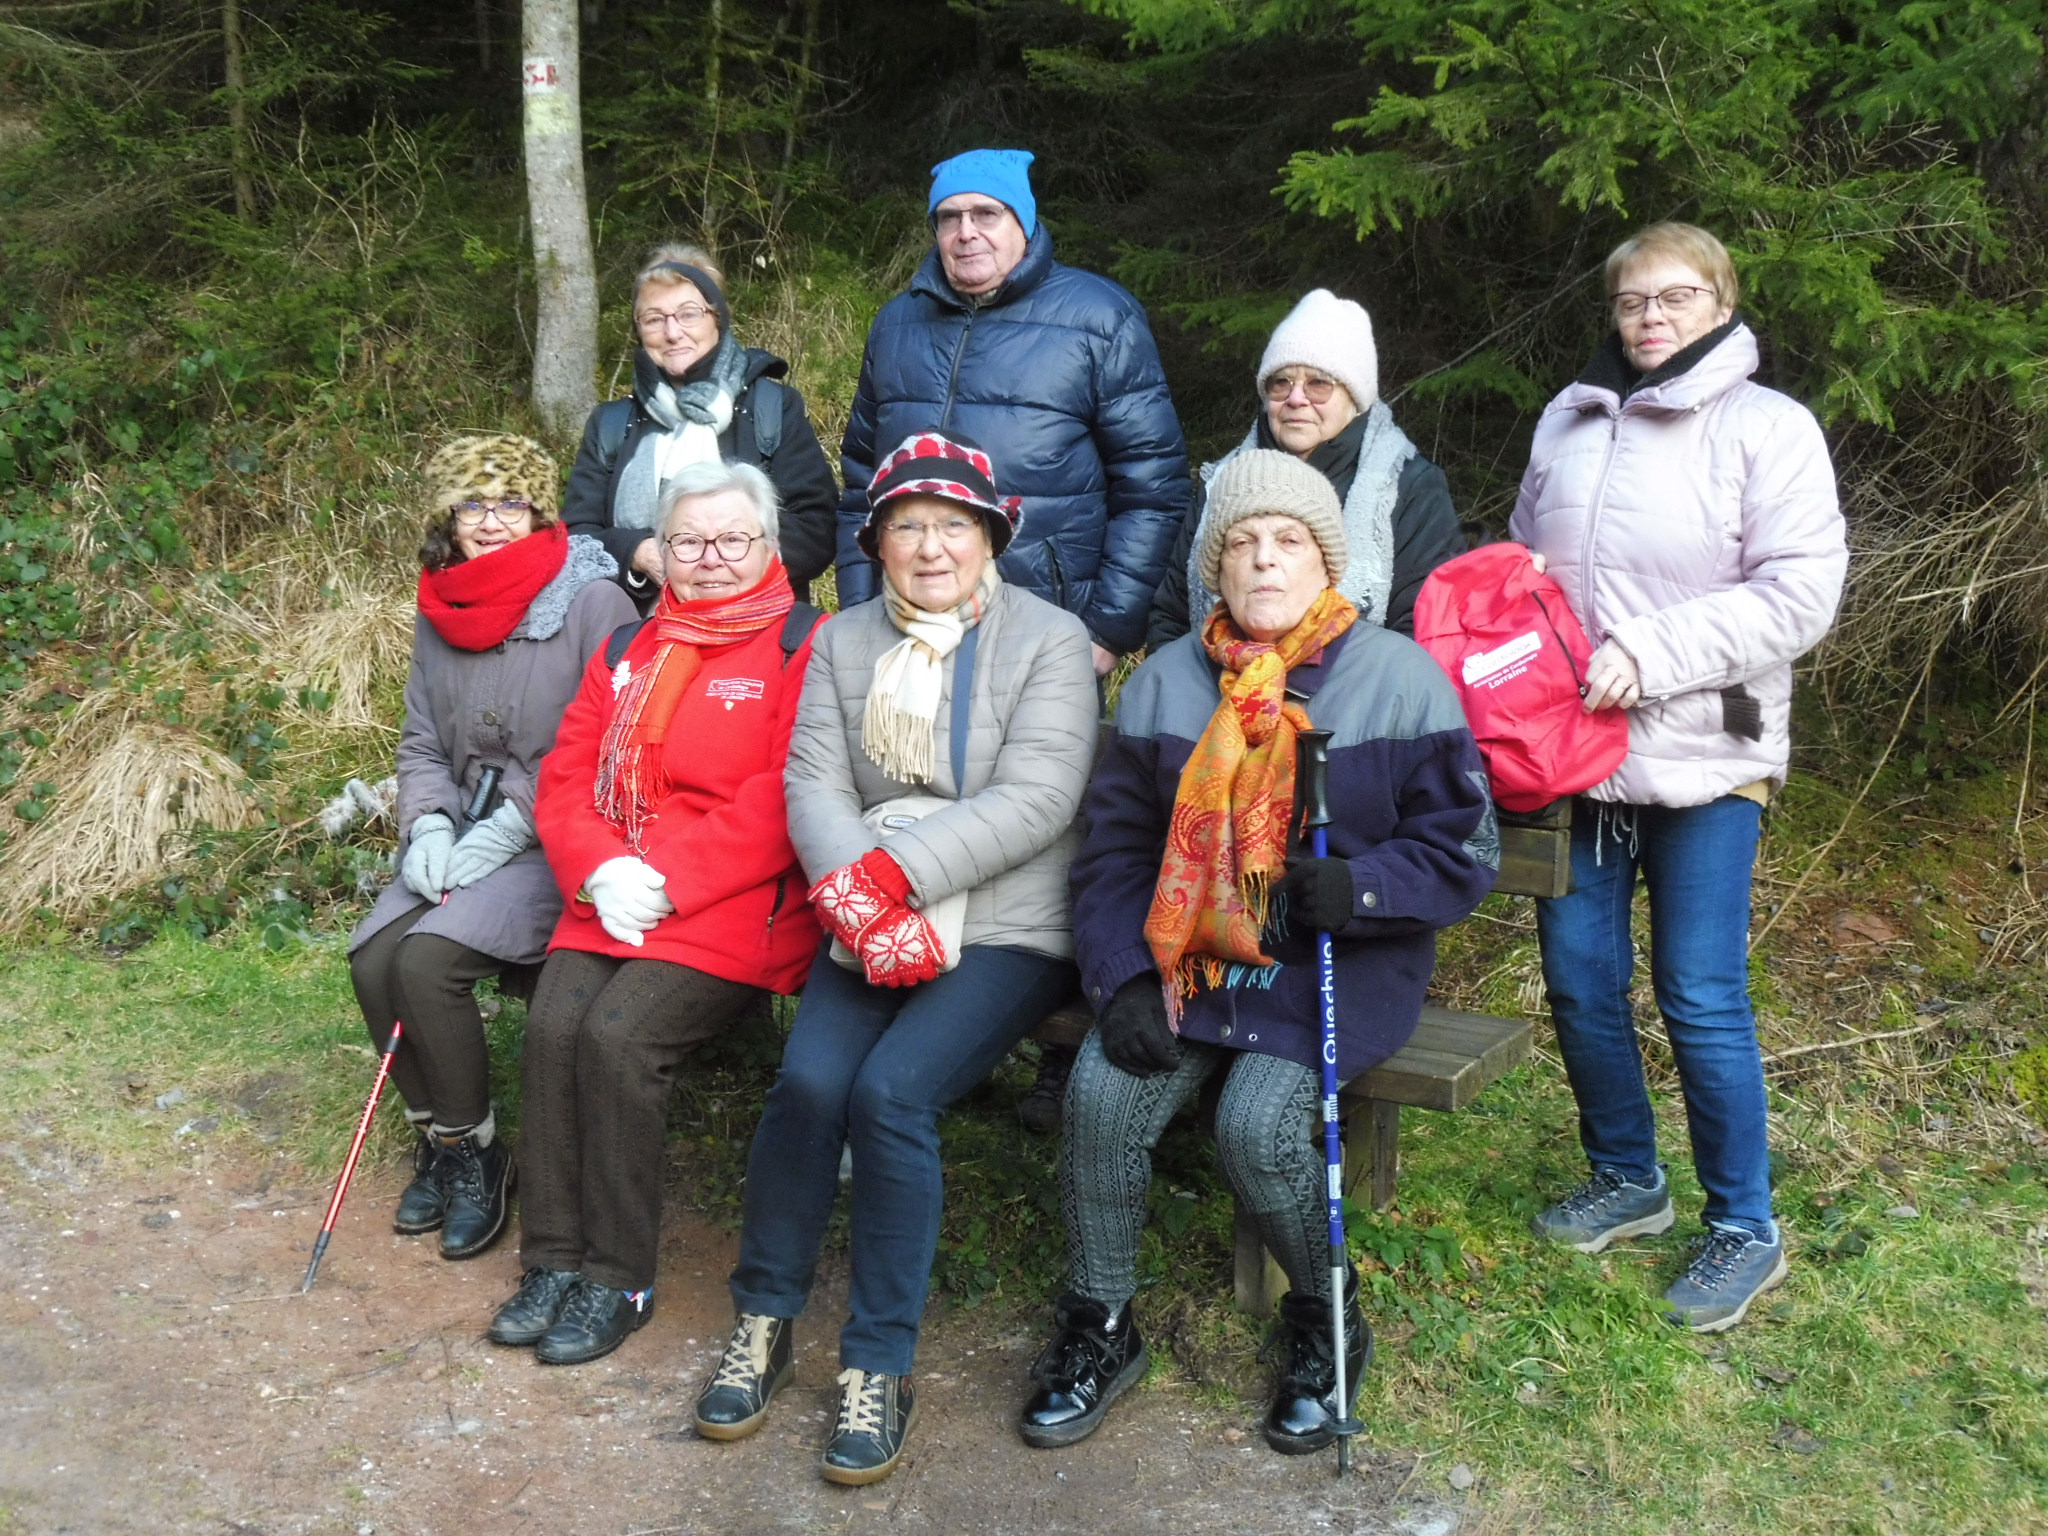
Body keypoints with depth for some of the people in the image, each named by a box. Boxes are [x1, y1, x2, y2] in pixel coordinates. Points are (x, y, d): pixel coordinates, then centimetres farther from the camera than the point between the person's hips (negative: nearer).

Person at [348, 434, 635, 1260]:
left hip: (555, 842, -6)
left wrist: (504, 833, -16)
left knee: (428, 960, -24)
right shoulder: (439, 612, 10)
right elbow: (420, 743, 14)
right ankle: (438, 1137, 8)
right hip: (464, 833, 6)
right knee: (373, 958, -15)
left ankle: (474, 1150, -1)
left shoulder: (593, 601, -10)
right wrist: (429, 825, -6)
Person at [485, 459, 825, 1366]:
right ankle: (553, 1260, -7)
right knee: (552, 1026, -19)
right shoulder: (627, 652, 20)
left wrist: (668, 881, -15)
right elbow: (567, 778, 13)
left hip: (736, 909, -5)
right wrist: (601, 871, -7)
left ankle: (617, 1279, -10)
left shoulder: (804, 647, -1)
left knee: (619, 1035, -25)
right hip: (609, 898, 5)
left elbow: (783, 803, -11)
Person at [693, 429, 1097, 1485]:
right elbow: (814, 784, 0)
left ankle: (879, 1366, -9)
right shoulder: (844, 643, 11)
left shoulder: (1048, 638, -1)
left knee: (891, 1088, -25)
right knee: (809, 1078, -21)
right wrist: (861, 902, -19)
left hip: (1005, 930, -3)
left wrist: (896, 871, -21)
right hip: (869, 925, 3)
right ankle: (763, 1318, 1)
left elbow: (1036, 799, -13)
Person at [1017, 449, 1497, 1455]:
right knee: (1102, 1090, -21)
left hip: (1336, 967, -3)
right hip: (1187, 950, 3)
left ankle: (1326, 1323, 6)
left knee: (1259, 1125, -25)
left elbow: (1463, 849, 0)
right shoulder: (1165, 683, 8)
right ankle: (1099, 1326, 2)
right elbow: (1115, 850, 7)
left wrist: (1359, 887, -19)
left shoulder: (1401, 677, -1)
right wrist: (1125, 981, -7)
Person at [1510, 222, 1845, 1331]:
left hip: (1704, 759, -5)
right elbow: (1523, 558, 24)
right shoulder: (1568, 420, 12)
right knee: (1579, 980, 11)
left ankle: (1745, 1230, 16)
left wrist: (1651, 653, -20)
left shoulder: (1766, 426, -5)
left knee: (1701, 1000, -2)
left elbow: (1799, 592, -14)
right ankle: (1627, 1180, 32)